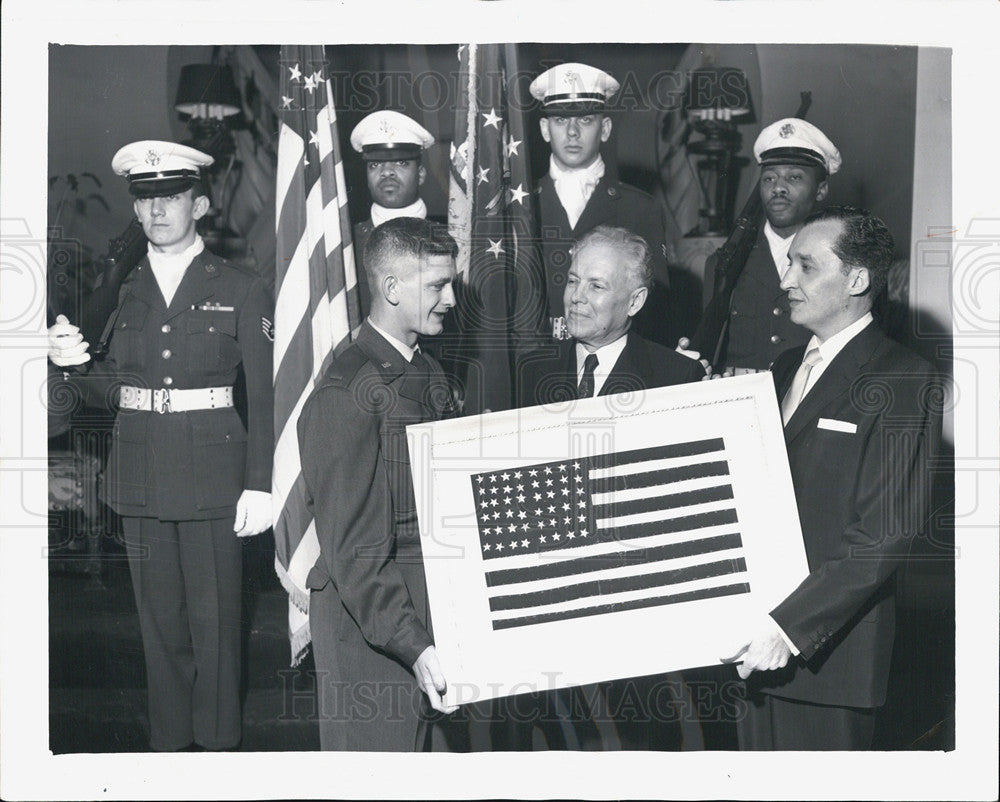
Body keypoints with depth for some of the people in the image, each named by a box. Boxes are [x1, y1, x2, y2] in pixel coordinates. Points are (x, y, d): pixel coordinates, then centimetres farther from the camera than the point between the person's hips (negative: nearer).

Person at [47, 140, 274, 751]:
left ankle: (218, 744, 13)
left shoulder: (242, 290, -1)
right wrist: (75, 362, -8)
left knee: (214, 620, 0)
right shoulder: (123, 290, 10)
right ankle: (169, 744, 22)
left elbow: (267, 395, -3)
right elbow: (108, 391, 13)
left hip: (211, 474, -4)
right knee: (159, 620, 11)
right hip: (141, 477, 4)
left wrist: (260, 486, -9)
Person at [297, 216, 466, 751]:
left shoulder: (429, 374, 13)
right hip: (371, 629, -8)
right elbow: (352, 551, -19)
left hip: (436, 610, 8)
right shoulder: (344, 396, -16)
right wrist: (413, 646, -24)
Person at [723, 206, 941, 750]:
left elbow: (886, 533, -18)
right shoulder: (787, 366, 15)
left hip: (828, 644, -7)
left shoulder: (904, 383, -10)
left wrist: (789, 625, -21)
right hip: (756, 640, 7)